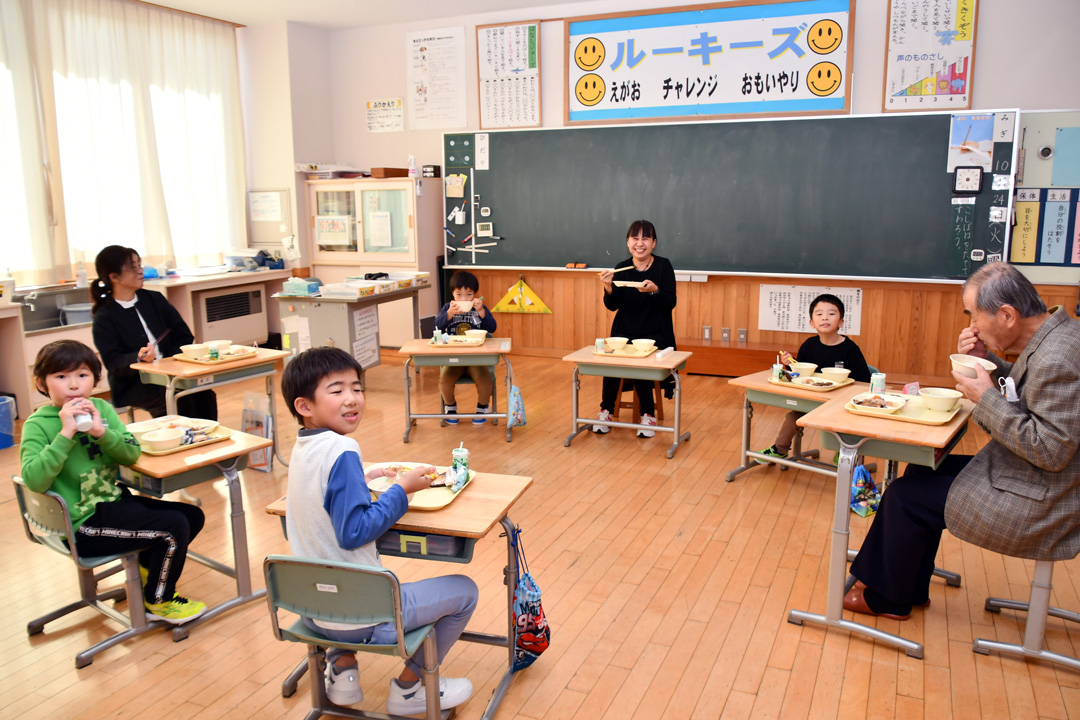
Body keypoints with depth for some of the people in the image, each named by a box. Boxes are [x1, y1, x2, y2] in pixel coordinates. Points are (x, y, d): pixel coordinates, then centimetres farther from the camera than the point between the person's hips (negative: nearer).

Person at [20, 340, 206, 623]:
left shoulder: (101, 408, 5)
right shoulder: (38, 425, -12)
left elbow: (132, 454, -3)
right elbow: (34, 480, -27)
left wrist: (101, 432, -19)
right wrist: (66, 433, -29)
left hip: (114, 501, 8)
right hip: (83, 525, -7)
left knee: (193, 515, 9)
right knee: (174, 527, -17)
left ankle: (147, 571, 28)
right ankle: (157, 602, 6)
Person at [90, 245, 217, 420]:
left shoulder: (154, 299, 13)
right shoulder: (104, 318, 0)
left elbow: (184, 336, 10)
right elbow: (113, 363, -7)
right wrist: (139, 358, -27)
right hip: (133, 385, -4)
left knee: (203, 393, -27)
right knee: (180, 397, -31)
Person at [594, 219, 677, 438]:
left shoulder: (663, 266, -5)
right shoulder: (622, 268, 2)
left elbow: (671, 303, -12)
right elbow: (612, 306, -1)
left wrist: (654, 290, -30)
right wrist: (608, 288, -21)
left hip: (655, 334, -2)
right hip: (625, 332, 2)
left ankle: (648, 414, -7)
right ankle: (606, 411, -8)